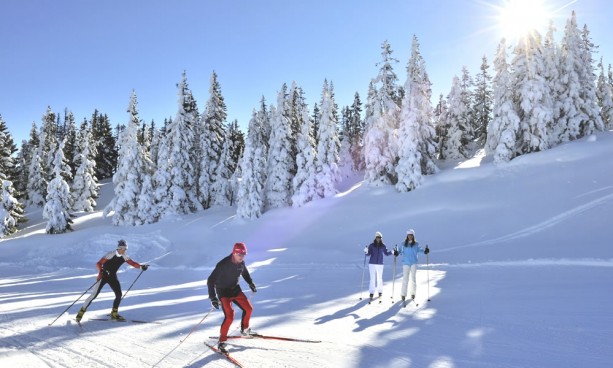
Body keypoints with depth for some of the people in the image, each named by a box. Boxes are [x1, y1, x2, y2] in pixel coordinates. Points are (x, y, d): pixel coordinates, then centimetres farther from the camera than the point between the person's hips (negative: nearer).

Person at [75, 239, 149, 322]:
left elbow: (132, 263, 1)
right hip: (103, 275, -5)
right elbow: (98, 264, -25)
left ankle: (114, 313, 11)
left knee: (119, 294, -5)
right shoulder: (111, 254, -22)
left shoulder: (125, 256, -5)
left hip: (113, 276, 5)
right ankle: (82, 311, 8)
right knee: (94, 294, -9)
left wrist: (141, 266, -17)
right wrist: (101, 270, -45)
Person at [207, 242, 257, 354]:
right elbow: (210, 281, -27)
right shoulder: (223, 265, -29)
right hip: (223, 292, -6)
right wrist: (213, 298, -33)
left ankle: (245, 330, 30)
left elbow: (244, 272, 16)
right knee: (229, 316, -18)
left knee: (248, 308, 6)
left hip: (235, 289, 7)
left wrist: (251, 283, 23)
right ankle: (222, 342, -5)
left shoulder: (241, 262, -9)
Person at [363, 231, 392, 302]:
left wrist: (392, 252, -1)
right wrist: (366, 252, -29)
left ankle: (380, 291, 23)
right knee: (372, 278, -3)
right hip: (372, 264, -1)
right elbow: (368, 254, -8)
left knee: (379, 278, 7)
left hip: (380, 264, 1)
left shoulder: (383, 246, 3)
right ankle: (371, 293, 3)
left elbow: (386, 253, 14)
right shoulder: (371, 245, -2)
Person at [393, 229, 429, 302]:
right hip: (406, 263, -1)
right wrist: (396, 253, -16)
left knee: (413, 278, 5)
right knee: (405, 279, -5)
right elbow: (400, 251, 4)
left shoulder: (416, 244, 3)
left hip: (414, 263, 1)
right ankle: (403, 294, 0)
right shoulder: (403, 244, 3)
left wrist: (425, 251, -7)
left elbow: (419, 249, 10)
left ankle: (413, 293, 18)